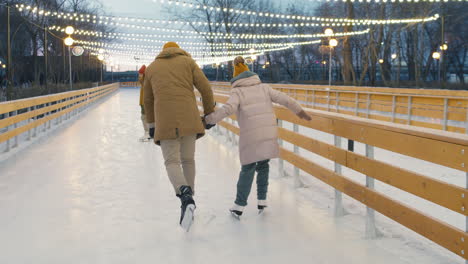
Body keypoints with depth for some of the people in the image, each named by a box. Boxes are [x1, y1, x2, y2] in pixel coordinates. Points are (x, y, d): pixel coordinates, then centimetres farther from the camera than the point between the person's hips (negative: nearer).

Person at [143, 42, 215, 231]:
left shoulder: (152, 67, 20)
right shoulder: (188, 61, 14)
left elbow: (148, 100, 22)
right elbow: (205, 88, 4)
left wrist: (151, 125, 30)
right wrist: (209, 113, 14)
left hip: (165, 119, 0)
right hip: (189, 117, 1)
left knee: (172, 161, -2)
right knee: (188, 159, 13)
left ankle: (185, 196, -27)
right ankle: (189, 197, 18)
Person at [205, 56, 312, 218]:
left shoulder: (237, 92, 3)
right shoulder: (263, 87, 14)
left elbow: (228, 109, -15)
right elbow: (284, 99, 10)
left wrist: (208, 120, -11)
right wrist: (300, 111, 20)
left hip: (250, 136, -3)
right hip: (269, 134, 3)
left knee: (248, 168, 7)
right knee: (263, 165, 19)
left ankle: (239, 206, 6)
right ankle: (262, 201, 18)